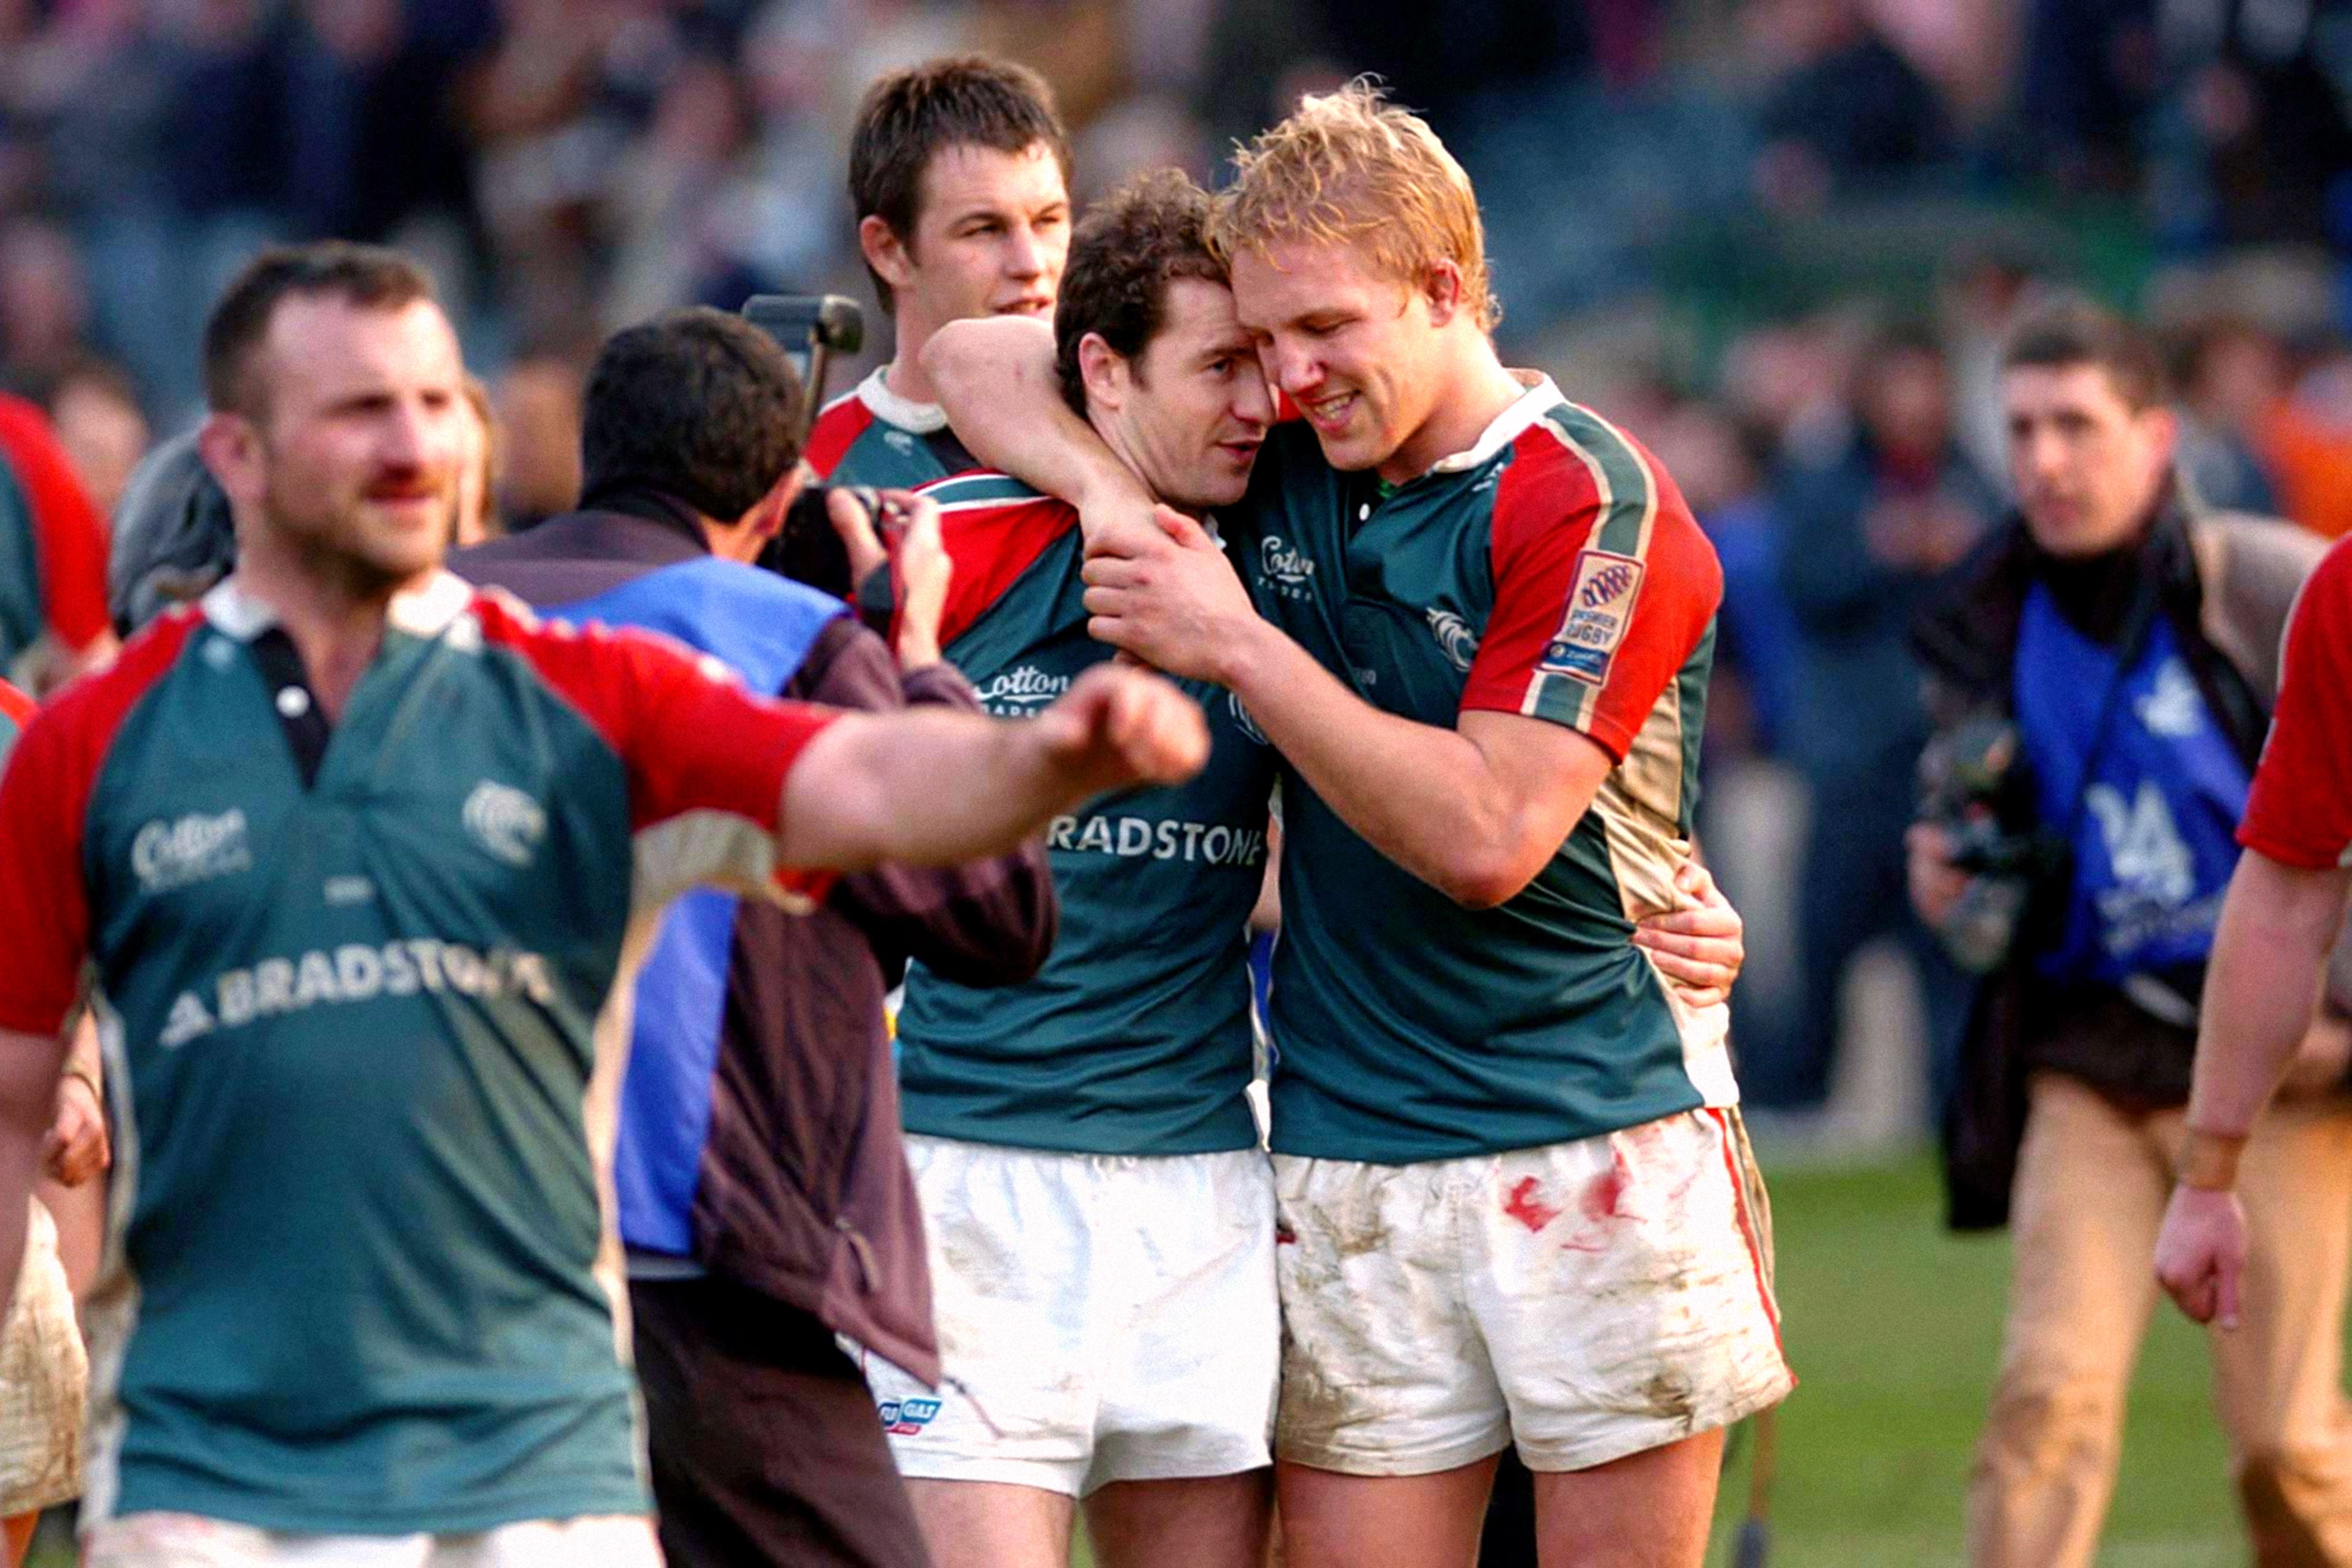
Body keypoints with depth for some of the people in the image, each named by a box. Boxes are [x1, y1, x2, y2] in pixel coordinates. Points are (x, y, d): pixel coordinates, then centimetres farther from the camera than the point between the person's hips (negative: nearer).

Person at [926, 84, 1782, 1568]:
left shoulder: (1589, 502, -9)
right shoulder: (1286, 470, 8)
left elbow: (1485, 834, -17)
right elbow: (979, 360, 16)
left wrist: (1238, 644, -12)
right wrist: (1115, 498, -3)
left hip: (1601, 1146, -5)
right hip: (1348, 1154, 5)